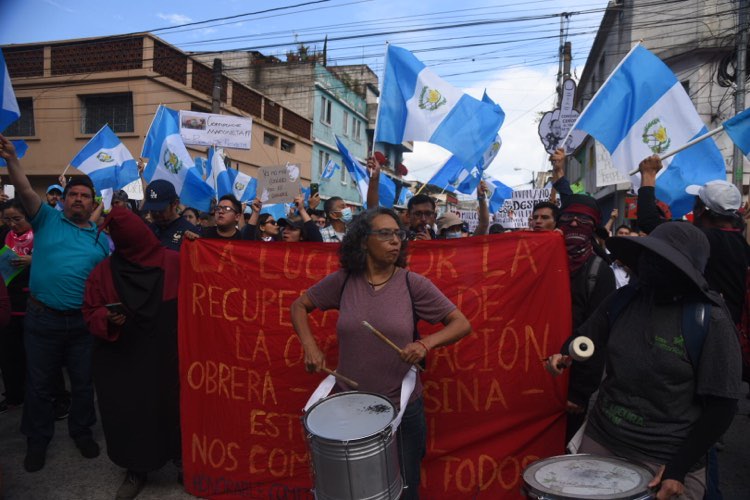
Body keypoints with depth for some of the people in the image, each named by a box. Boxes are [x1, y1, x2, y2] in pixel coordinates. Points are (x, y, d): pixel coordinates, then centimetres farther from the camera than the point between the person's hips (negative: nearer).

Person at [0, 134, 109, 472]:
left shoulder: (101, 239, 7)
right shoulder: (47, 220, 2)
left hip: (83, 322, 2)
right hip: (42, 318, -1)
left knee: (84, 383, 13)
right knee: (39, 384, 12)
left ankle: (82, 432, 33)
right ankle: (38, 440, 30)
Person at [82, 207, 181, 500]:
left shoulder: (174, 263, -5)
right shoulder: (103, 271, 0)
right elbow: (91, 312, 2)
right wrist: (107, 319, -18)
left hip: (164, 357, -1)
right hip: (120, 360, 2)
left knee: (167, 406, 5)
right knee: (126, 411, 5)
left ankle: (181, 460, 29)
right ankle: (135, 470, 27)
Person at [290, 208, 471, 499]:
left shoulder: (412, 283, -11)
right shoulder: (343, 281, -6)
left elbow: (462, 324, -8)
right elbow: (299, 306, 8)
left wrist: (426, 343, -25)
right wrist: (310, 347, -6)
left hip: (402, 407, -1)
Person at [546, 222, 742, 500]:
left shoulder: (710, 320, -13)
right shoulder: (623, 299, -3)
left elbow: (721, 406, -11)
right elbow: (583, 337, 12)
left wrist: (679, 467, -13)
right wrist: (563, 355, -9)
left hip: (666, 457, -4)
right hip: (600, 439, 4)